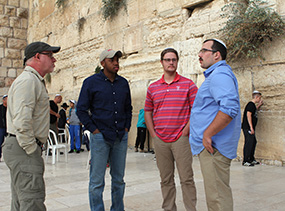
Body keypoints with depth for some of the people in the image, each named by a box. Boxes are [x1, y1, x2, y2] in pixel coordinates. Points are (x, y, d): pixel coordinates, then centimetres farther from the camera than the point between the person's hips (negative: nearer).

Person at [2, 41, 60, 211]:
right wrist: (32, 150, -19)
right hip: (23, 149, -11)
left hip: (26, 148, 11)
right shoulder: (27, 80, -14)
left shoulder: (36, 81, 20)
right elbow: (21, 121, -23)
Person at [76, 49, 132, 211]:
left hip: (121, 137, 4)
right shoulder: (91, 82, -2)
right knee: (97, 181, 1)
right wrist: (94, 130, -8)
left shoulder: (123, 83, 11)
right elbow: (81, 110, -1)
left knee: (119, 179, 13)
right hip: (100, 137, -4)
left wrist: (126, 127, 9)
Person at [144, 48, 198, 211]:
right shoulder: (153, 87, 11)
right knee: (166, 179, 11)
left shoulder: (188, 84, 1)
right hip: (160, 140, 3)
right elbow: (148, 111, 15)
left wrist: (187, 130, -9)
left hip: (181, 139, -3)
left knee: (186, 179, -1)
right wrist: (153, 133, 6)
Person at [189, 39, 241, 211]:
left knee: (217, 196, -5)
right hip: (210, 145, 11)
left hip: (213, 146, -11)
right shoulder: (215, 75, 20)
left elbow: (230, 107, -30)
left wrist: (207, 134, -25)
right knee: (216, 194, 19)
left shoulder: (219, 75, -15)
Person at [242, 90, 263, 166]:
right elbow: (248, 115, -22)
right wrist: (251, 127, -25)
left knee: (253, 142, 15)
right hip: (247, 128, -11)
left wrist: (259, 105, 26)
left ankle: (251, 159, 25)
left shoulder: (253, 105, 18)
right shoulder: (251, 104, -12)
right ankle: (245, 161, -9)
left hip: (250, 128, 11)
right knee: (249, 143, -11)